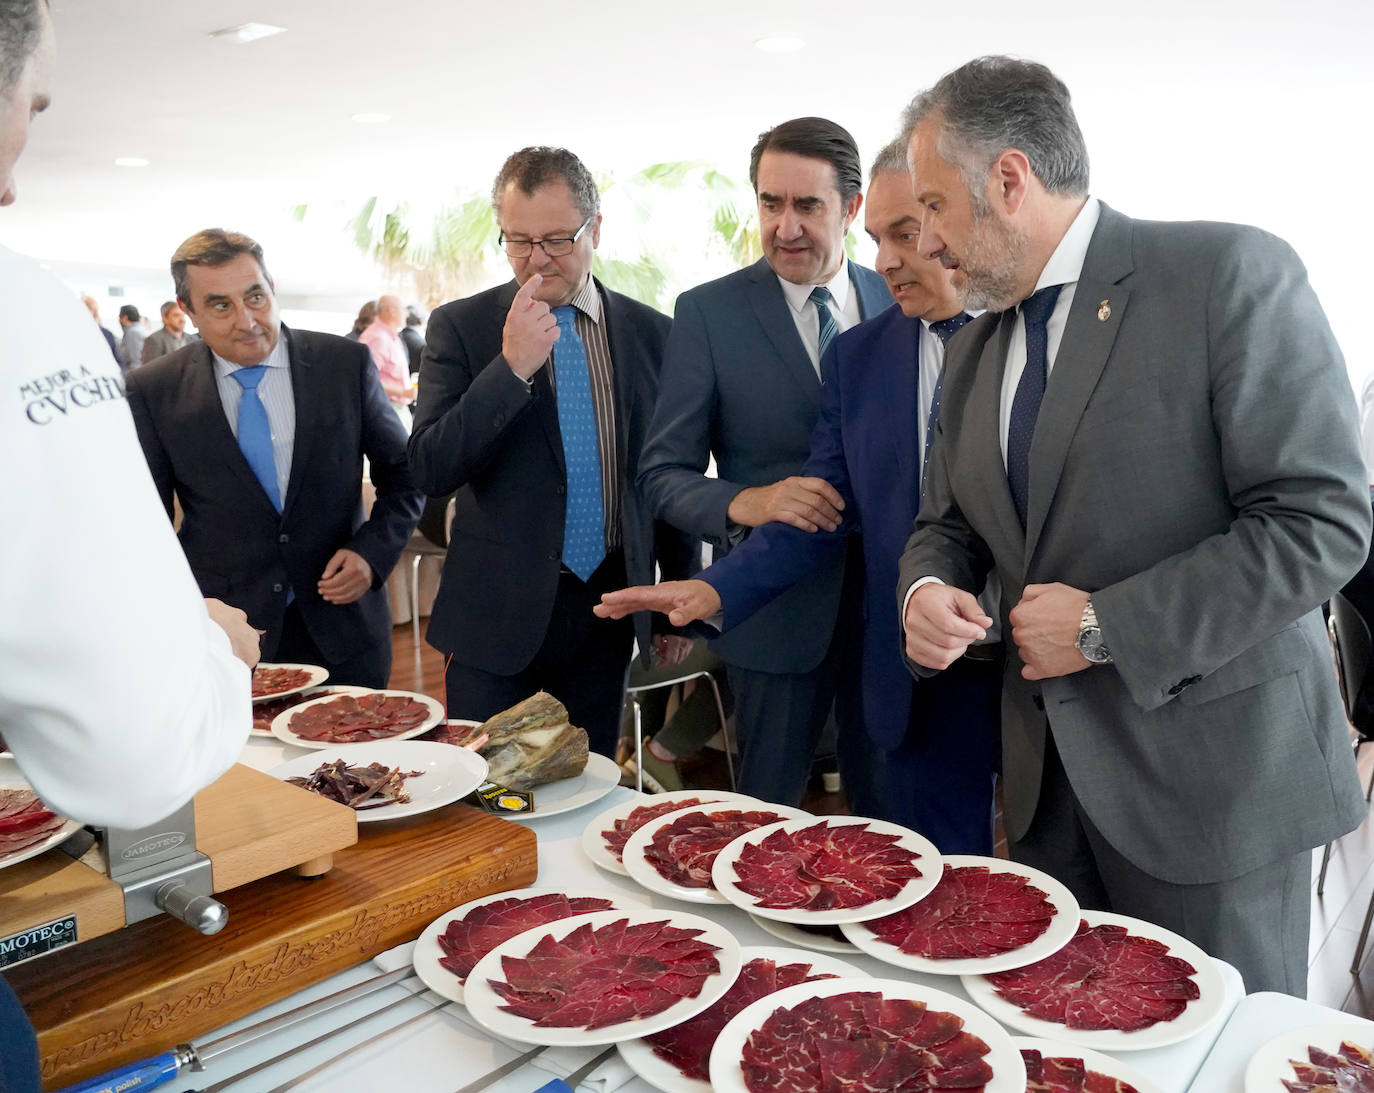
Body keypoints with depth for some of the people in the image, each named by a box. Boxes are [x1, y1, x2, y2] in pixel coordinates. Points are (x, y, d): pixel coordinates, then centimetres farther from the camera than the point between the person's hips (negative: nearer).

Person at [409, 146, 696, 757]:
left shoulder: (650, 333, 4)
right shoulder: (460, 326, -2)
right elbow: (429, 471, -12)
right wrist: (511, 366, -22)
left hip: (608, 609, 2)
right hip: (497, 612, -2)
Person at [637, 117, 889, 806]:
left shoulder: (899, 302, 4)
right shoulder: (708, 312, -5)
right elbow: (663, 476, -6)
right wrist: (744, 503, -24)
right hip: (777, 608, -2)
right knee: (769, 814, 12)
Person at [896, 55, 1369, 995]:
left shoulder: (1232, 274, -12)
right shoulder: (975, 353, 10)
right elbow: (948, 521, 17)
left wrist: (1106, 627, -17)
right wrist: (927, 590, -6)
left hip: (1211, 774, -6)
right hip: (1050, 777, 6)